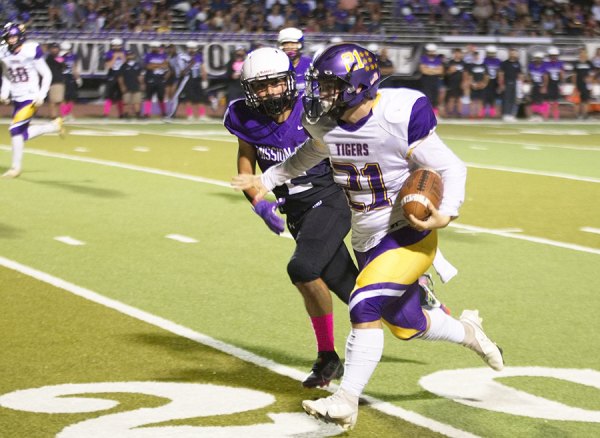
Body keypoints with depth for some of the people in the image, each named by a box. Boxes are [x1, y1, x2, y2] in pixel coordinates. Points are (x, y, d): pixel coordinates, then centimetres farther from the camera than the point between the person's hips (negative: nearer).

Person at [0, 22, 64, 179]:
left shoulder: (32, 50, -15)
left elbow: (47, 75, -9)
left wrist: (41, 95, -16)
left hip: (31, 98, -7)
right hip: (16, 99, 7)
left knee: (15, 129, -16)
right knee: (22, 134, 5)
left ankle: (16, 167, -4)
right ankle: (54, 126, 24)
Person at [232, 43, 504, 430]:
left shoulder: (398, 119, -25)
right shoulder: (326, 123, -6)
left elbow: (452, 169, -17)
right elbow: (310, 154, 19)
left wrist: (445, 214, -32)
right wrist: (266, 180, 12)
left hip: (411, 234, -7)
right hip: (368, 240, 7)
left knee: (365, 307, -22)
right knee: (406, 325, 17)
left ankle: (346, 401, -14)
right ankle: (468, 331, 47)